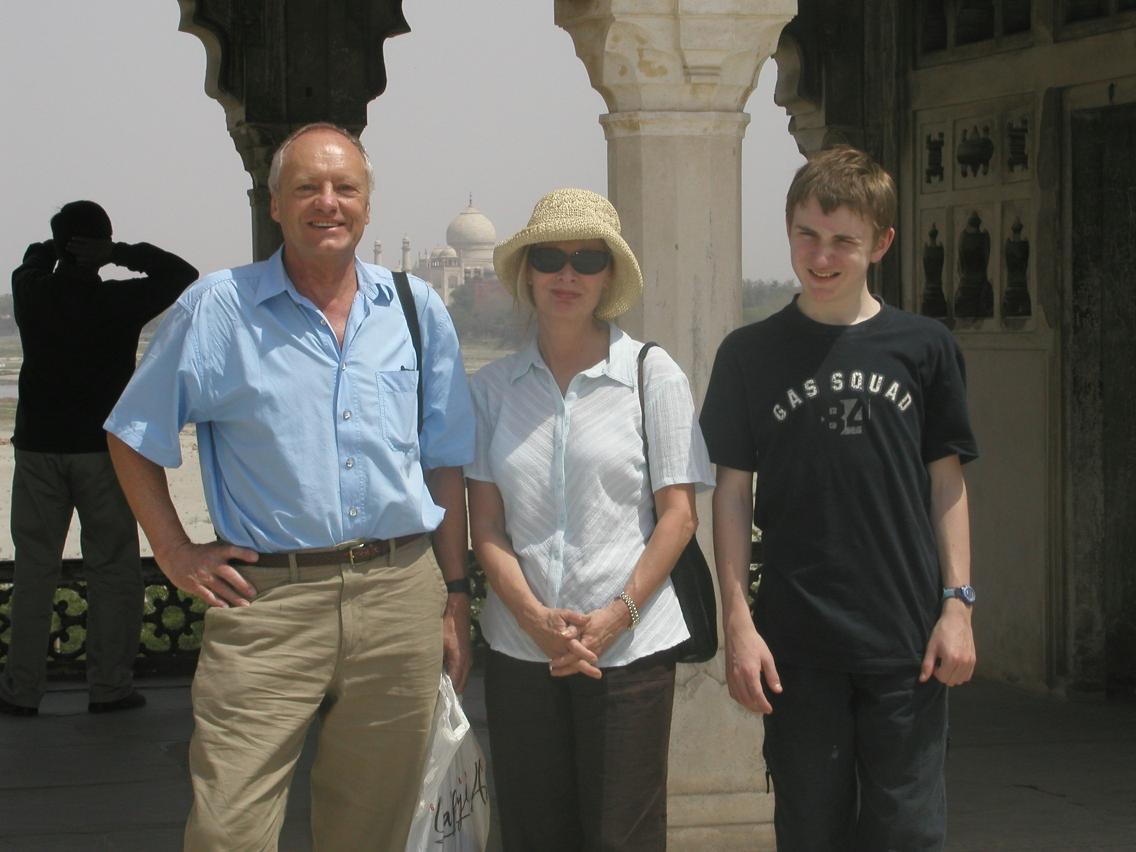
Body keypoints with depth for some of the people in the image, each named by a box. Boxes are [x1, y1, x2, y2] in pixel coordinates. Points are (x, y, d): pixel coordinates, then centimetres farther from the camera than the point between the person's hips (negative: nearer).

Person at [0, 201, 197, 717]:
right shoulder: (119, 301, -7)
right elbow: (181, 273, 4)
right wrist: (122, 254, -6)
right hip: (103, 448, -2)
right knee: (112, 568, 4)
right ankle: (109, 685, 3)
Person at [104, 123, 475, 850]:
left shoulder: (417, 311, 10)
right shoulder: (217, 309, 1)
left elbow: (446, 463, 14)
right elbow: (132, 437, 9)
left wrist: (455, 597, 10)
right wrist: (176, 552, 2)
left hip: (400, 597, 3)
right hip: (266, 601, -3)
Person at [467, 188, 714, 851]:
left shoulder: (653, 374, 0)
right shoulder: (494, 386, 7)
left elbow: (678, 515, -2)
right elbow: (486, 523, 4)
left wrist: (616, 616, -13)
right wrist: (535, 617, -12)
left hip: (630, 646, -2)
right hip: (520, 647, 3)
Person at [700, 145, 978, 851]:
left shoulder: (925, 348, 3)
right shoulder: (751, 355, 2)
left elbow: (947, 483, 7)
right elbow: (733, 492, 3)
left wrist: (958, 604, 0)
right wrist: (738, 622, -3)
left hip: (907, 637, 0)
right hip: (797, 644, 0)